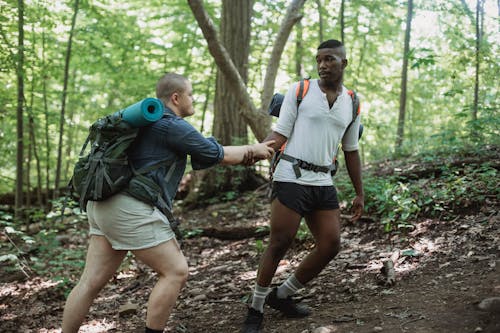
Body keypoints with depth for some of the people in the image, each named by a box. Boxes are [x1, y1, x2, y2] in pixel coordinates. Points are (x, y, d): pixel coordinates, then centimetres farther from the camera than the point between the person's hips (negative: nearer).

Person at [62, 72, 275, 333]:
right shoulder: (172, 125, -9)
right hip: (132, 209, -10)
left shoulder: (152, 121, 22)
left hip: (106, 205, 10)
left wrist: (246, 155, 23)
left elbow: (201, 157, 25)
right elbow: (217, 154, -1)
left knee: (92, 281, 9)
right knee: (176, 271, -1)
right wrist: (253, 149, 17)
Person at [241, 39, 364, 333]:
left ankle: (282, 296, 18)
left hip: (324, 183, 5)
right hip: (292, 178, -5)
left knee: (331, 245, 0)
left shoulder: (351, 104, 13)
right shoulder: (299, 91, 0)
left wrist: (360, 193, 17)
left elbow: (351, 151, 18)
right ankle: (256, 309, 9)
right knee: (280, 244, -6)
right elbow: (280, 135, -3)